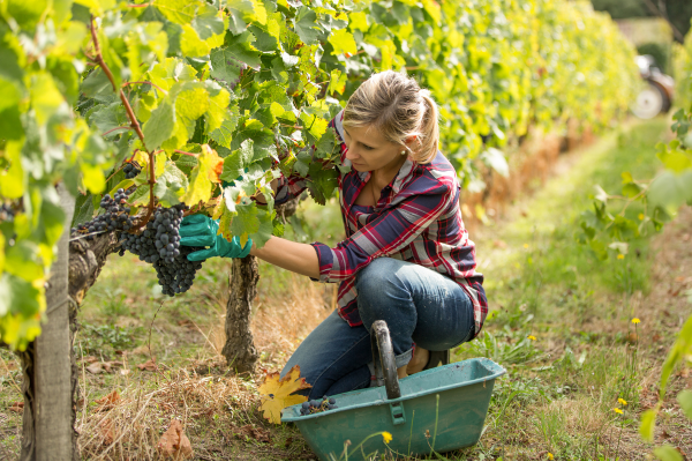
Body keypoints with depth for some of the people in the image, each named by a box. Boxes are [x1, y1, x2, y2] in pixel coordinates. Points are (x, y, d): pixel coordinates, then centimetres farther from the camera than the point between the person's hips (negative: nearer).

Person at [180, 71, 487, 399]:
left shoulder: (434, 185, -34)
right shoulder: (349, 129, -18)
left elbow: (347, 262, -36)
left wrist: (247, 242, -44)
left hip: (450, 306, -5)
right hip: (370, 303, 5)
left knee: (379, 275, -40)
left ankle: (406, 366, -10)